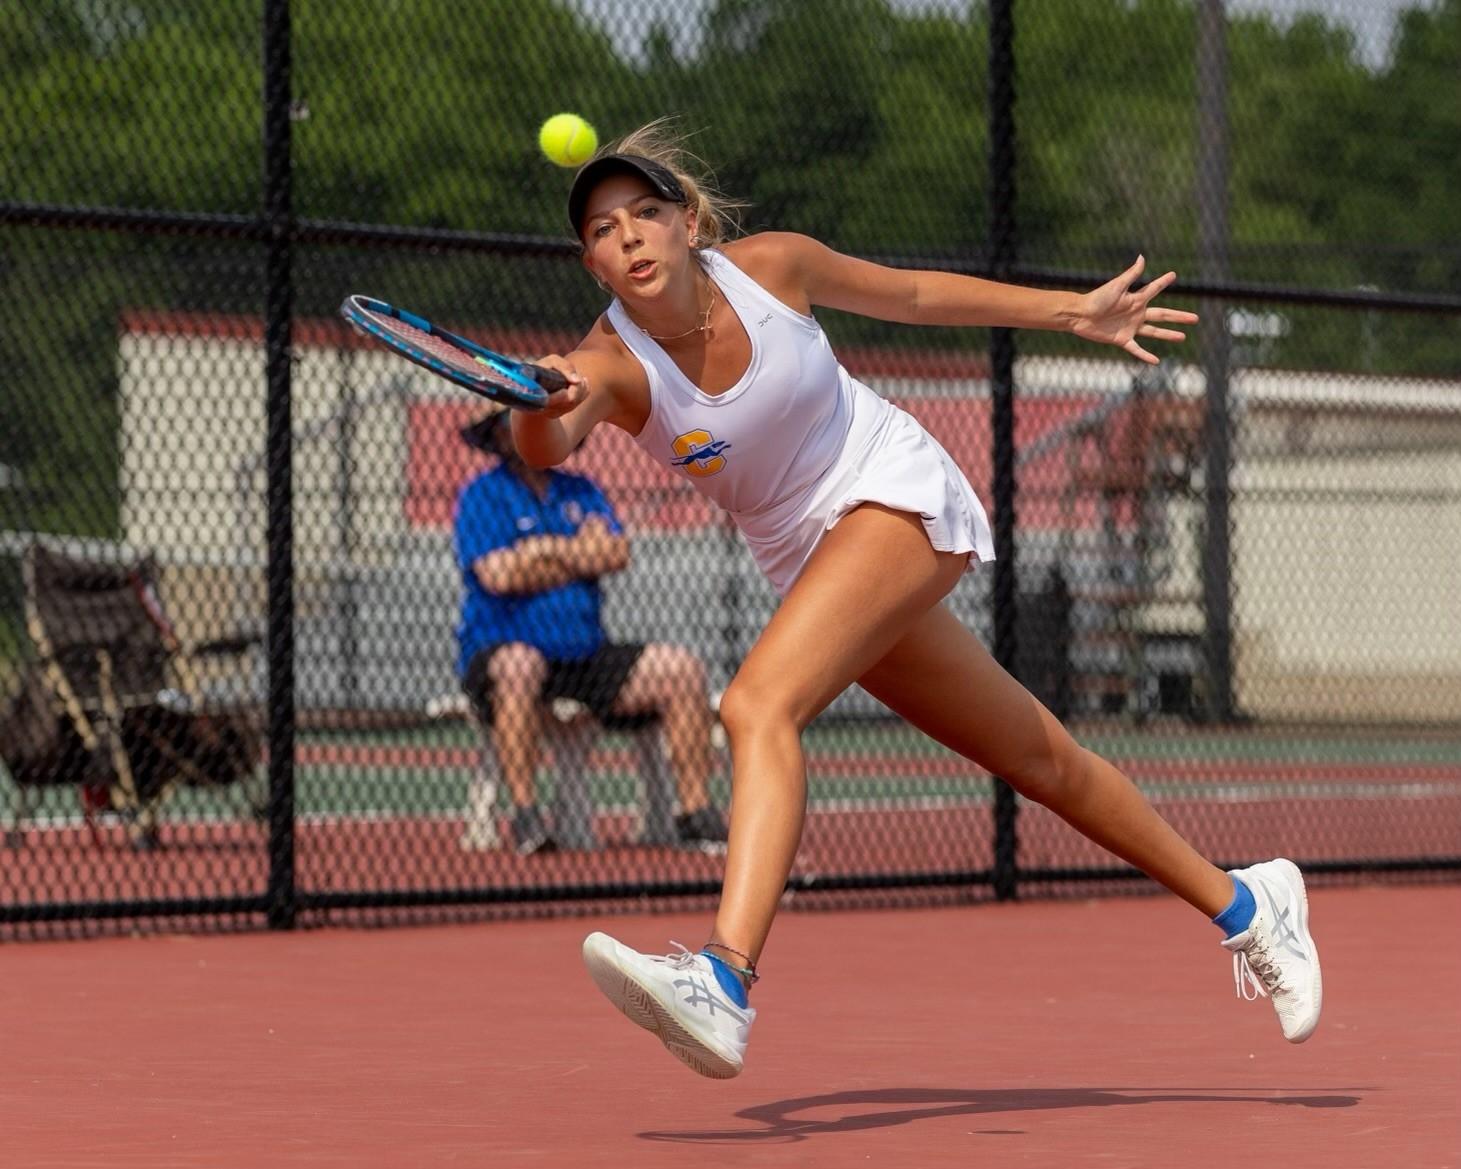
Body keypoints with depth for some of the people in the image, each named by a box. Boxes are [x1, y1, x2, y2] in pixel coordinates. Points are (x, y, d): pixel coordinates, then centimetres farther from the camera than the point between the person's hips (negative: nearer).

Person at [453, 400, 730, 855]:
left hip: (588, 659, 5)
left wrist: (543, 547, -7)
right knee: (520, 664, -40)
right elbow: (497, 575, -16)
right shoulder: (482, 497, 0)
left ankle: (696, 813, -11)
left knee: (680, 667, -13)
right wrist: (579, 553, -4)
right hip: (499, 656, -5)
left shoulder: (581, 492, 15)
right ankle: (524, 813, -37)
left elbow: (615, 555, -3)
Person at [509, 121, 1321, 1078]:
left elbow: (912, 294, 4)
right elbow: (545, 450, -36)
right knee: (1040, 759, 14)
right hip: (813, 558, 4)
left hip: (901, 492, -4)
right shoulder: (612, 365, -14)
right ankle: (1244, 903, 32)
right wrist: (540, 413, -61)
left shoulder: (771, 266, -13)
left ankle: (725, 983, -42)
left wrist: (1075, 313, 11)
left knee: (758, 706, -27)